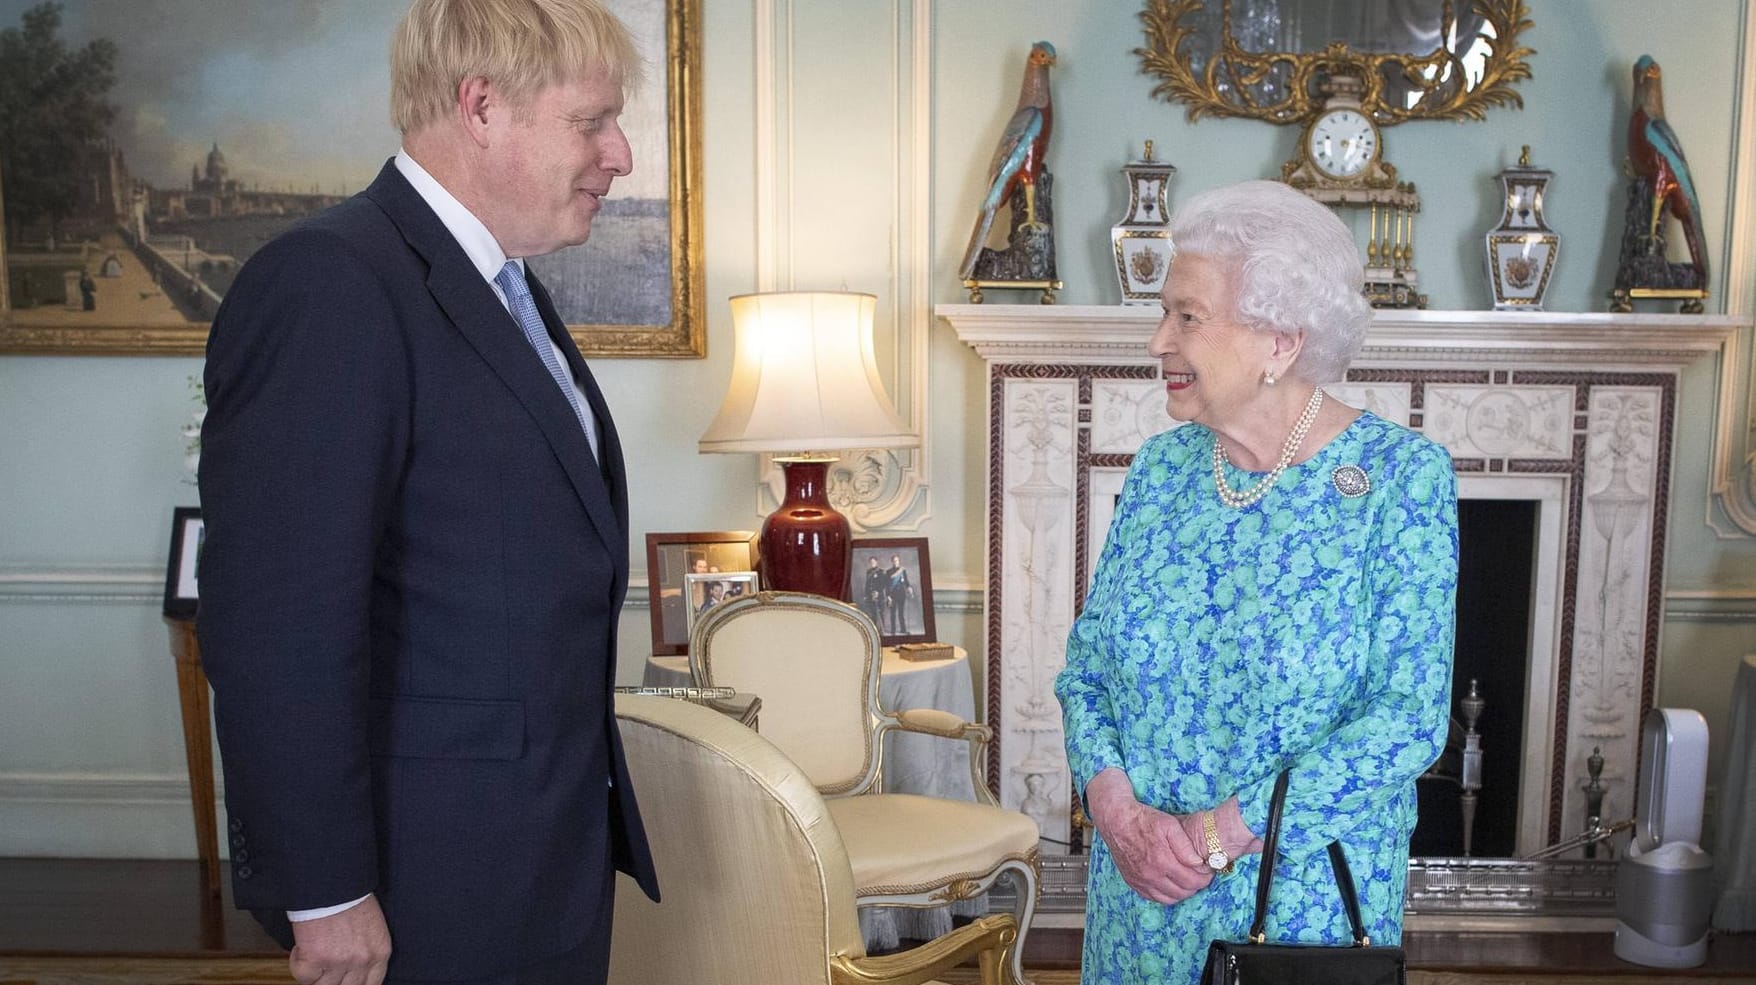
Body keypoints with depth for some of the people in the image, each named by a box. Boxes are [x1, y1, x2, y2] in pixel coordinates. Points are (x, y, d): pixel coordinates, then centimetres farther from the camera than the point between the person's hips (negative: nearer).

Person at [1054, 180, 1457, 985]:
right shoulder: (1162, 466, 0)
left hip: (1306, 900, -3)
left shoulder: (1400, 477, -13)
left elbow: (1408, 717, -18)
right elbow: (1086, 662, 3)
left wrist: (1218, 832, -21)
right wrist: (1116, 806, -14)